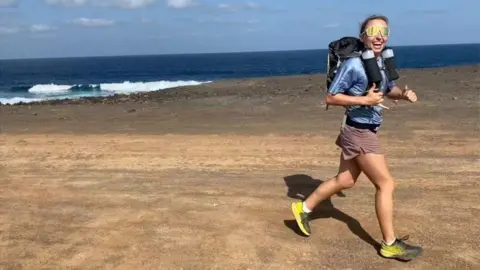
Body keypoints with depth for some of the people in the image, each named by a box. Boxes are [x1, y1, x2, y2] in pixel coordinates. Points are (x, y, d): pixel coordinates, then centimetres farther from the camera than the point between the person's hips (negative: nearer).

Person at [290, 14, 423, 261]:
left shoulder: (381, 62, 7)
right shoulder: (353, 65, -19)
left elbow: (389, 89, 22)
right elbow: (330, 98, -16)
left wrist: (404, 94, 1)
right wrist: (364, 100, -22)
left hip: (366, 131, 9)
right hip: (359, 132, -9)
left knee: (345, 181, 18)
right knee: (386, 184, -3)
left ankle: (304, 208, 32)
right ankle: (390, 244, 9)